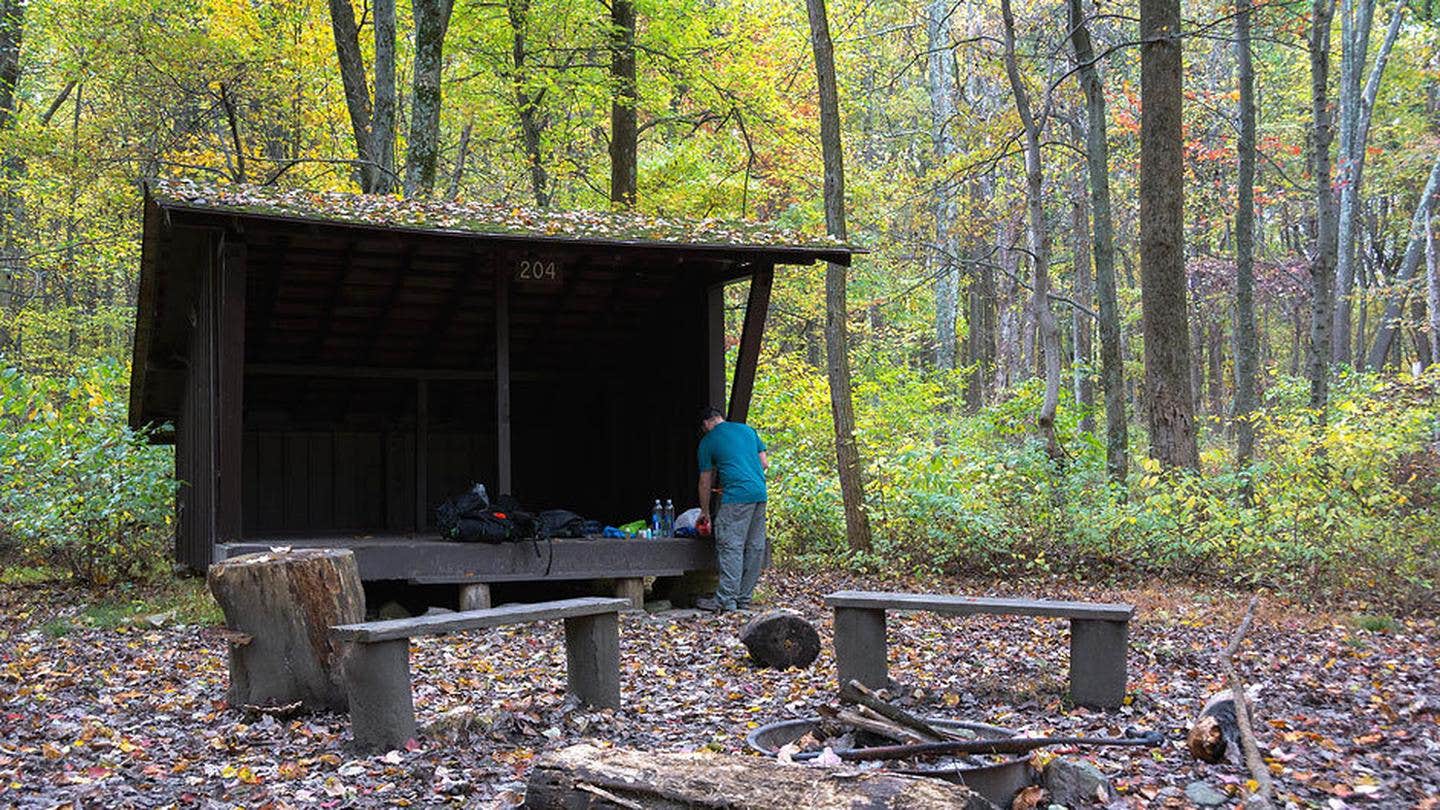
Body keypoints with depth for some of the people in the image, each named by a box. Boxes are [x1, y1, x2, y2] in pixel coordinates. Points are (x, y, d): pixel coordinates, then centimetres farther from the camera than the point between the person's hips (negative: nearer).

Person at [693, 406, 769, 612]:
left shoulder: (708, 441, 5)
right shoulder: (747, 429, 18)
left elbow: (705, 482, 11)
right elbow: (765, 463, 16)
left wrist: (704, 512, 22)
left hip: (737, 496, -6)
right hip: (760, 494, 6)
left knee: (731, 547, -6)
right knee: (754, 548, 8)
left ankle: (726, 599, -9)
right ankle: (744, 599, 14)